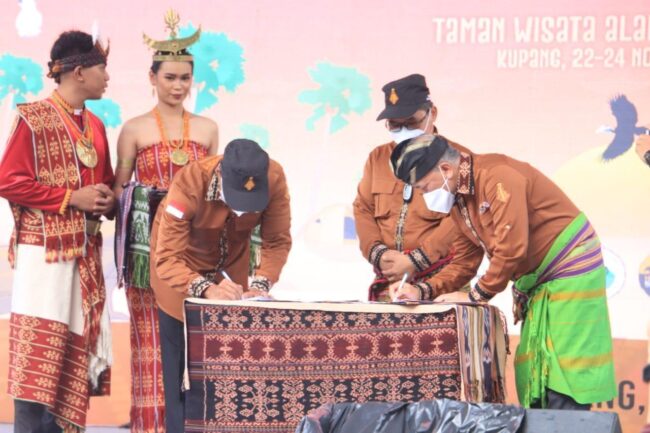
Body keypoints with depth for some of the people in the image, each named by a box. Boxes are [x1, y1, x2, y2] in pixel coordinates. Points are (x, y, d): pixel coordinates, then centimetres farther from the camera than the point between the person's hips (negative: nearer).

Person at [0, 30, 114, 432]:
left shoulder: (95, 125, 14)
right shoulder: (33, 118, -9)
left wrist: (108, 200, -1)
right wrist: (71, 198, -17)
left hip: (86, 254, 8)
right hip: (45, 252, -8)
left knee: (76, 348, 9)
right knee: (38, 352, -8)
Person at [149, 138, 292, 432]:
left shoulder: (274, 179, -28)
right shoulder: (188, 185, -36)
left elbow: (277, 241, -18)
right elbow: (167, 259, -35)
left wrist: (261, 284, -33)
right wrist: (205, 289, -50)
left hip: (230, 264, 3)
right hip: (181, 263, -3)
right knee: (184, 366, -5)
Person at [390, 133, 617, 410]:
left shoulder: (497, 176, -23)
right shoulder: (458, 200, 6)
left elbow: (511, 248, -27)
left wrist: (478, 295, -16)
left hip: (570, 271, -9)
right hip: (537, 284, 9)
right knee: (534, 376, 8)